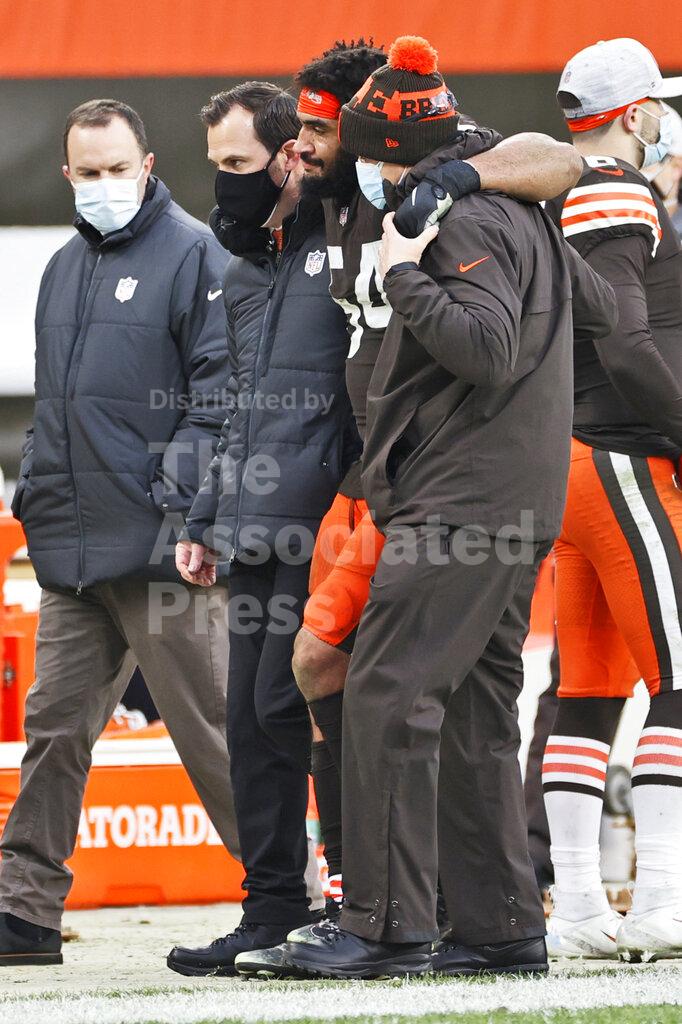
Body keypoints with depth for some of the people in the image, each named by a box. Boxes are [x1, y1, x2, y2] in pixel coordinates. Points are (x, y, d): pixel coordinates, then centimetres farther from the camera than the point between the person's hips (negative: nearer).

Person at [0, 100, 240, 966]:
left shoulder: (192, 255, -4)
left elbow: (222, 390, -10)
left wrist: (185, 491, -17)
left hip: (159, 547, -7)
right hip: (72, 545, 7)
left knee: (207, 721, -5)